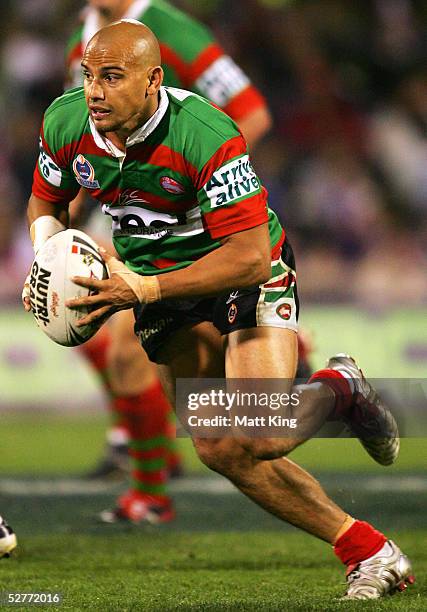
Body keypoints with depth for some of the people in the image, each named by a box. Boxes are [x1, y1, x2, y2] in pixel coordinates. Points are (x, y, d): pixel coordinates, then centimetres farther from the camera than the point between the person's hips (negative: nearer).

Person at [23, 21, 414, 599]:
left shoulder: (206, 136, -31)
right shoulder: (65, 123, -12)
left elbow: (249, 256, -31)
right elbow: (46, 201, 9)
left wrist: (144, 291, -36)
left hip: (249, 273, -5)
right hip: (155, 278, 5)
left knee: (258, 439, -23)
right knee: (220, 451, -7)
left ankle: (336, 391, 12)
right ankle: (368, 551, 5)